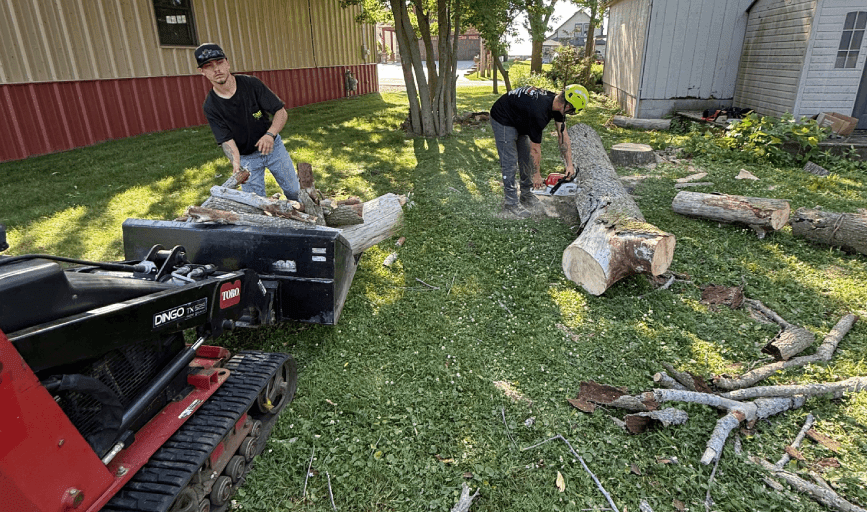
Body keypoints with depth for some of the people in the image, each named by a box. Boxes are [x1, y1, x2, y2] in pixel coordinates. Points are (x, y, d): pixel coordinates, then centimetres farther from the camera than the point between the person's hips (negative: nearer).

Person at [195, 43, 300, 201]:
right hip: (246, 157, 0)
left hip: (273, 146, 1)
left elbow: (281, 112, -14)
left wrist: (270, 134, -33)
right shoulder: (210, 106, -14)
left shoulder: (251, 84, -14)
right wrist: (236, 162, -39)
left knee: (295, 191, 9)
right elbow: (226, 140, -17)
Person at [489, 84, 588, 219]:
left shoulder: (556, 101, -10)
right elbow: (535, 148, -25)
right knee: (510, 163, -9)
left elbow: (563, 136, -3)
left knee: (526, 159, 11)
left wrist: (569, 164, -4)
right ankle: (510, 206, -3)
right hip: (503, 121, -10)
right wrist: (537, 174, -13)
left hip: (519, 121, 10)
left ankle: (527, 197, 22)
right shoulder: (539, 112, -36)